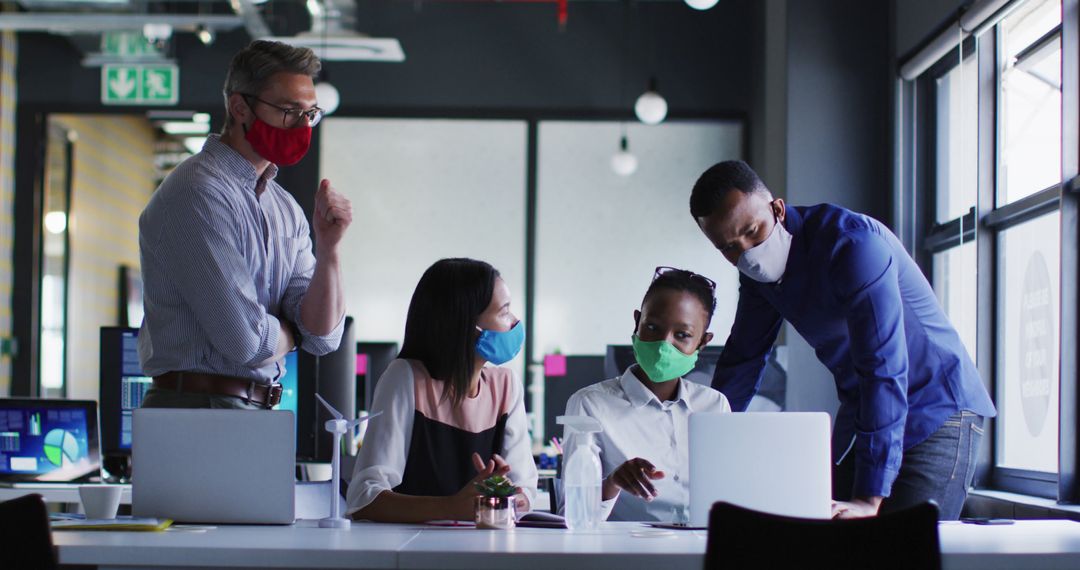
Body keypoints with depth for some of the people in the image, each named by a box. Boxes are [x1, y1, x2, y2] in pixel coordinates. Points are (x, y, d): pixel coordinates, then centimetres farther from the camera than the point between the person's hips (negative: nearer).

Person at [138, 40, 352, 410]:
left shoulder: (286, 209, 12)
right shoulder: (199, 193, -12)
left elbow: (322, 337, 6)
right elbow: (246, 341, -17)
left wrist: (328, 248, -6)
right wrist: (289, 333, 4)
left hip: (261, 415, 6)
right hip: (198, 409, -6)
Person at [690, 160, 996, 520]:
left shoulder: (852, 244, -26)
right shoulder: (759, 271, -1)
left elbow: (884, 370, -33)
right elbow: (741, 364, 9)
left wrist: (869, 499, -38)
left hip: (937, 414, -8)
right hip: (861, 415, 8)